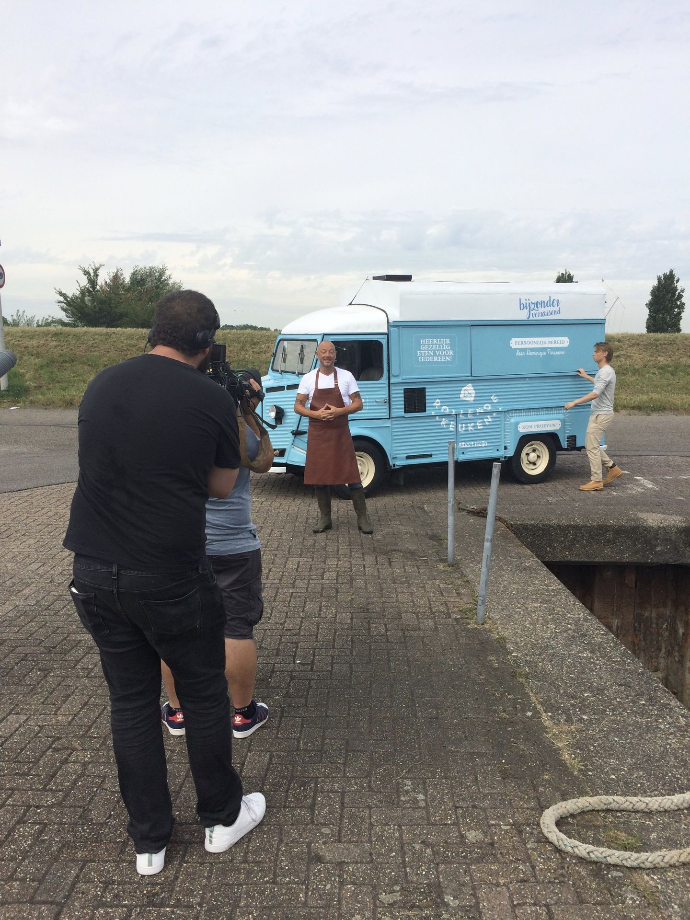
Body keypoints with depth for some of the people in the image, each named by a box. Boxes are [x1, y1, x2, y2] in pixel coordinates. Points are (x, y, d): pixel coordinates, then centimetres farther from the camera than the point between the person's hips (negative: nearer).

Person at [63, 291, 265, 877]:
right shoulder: (211, 399, -10)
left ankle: (149, 842, 29)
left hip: (94, 574, 5)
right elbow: (221, 486, 1)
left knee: (131, 701, 16)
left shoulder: (102, 385, 3)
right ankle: (222, 818, 34)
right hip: (172, 579, -4)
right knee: (204, 695, 16)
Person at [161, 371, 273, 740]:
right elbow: (265, 463, 2)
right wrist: (249, 415, -4)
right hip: (230, 546, -4)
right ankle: (244, 714, 23)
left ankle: (176, 711, 28)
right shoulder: (239, 428, -15)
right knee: (237, 630, 9)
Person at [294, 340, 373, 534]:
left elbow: (358, 404, 2)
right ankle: (325, 518, 18)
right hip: (317, 434, 2)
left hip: (341, 433, -1)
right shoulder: (308, 378, 4)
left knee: (352, 475, -3)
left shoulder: (346, 376, 1)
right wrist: (316, 414, -14)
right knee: (319, 476, 5)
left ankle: (362, 518, 5)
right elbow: (298, 406, 4)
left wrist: (339, 411, -16)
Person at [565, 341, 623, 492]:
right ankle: (612, 468, 21)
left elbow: (595, 394, -27)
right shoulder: (605, 371, 15)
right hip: (598, 413, 10)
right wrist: (587, 377, 44)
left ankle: (596, 481, -5)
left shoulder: (606, 372, -18)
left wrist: (574, 402, -26)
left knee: (592, 446, -8)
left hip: (602, 415, -10)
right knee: (592, 444, 16)